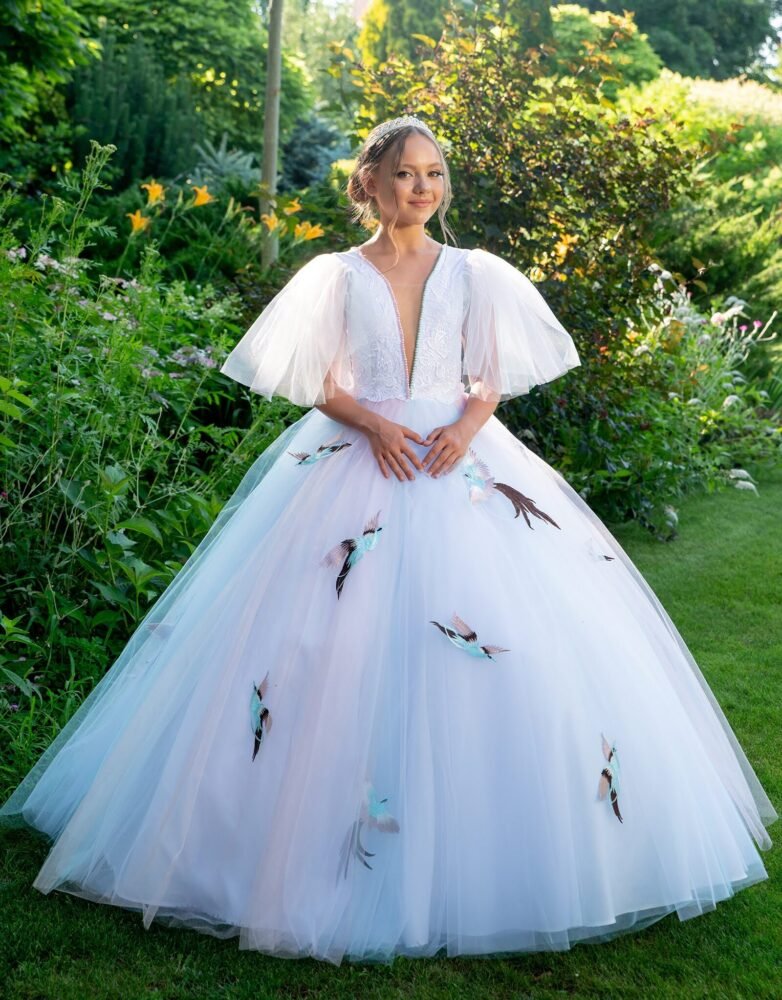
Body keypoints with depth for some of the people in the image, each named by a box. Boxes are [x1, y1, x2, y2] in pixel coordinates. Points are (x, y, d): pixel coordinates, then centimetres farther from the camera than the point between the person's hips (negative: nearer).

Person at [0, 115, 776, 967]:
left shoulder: (474, 275, 10)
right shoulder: (337, 276, 6)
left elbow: (494, 378, 9)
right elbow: (318, 384, 4)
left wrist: (465, 427, -11)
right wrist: (374, 425, -14)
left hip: (463, 464, 2)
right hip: (356, 460, -1)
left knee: (513, 636, -7)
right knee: (345, 645, -8)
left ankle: (478, 852, 7)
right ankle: (349, 849, 6)